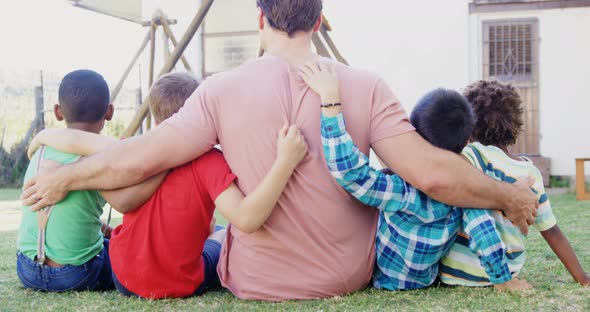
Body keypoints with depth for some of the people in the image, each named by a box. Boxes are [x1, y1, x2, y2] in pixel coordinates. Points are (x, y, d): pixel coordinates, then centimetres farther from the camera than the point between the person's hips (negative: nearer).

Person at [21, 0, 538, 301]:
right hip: (350, 279, 1)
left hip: (253, 283, 0)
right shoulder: (365, 87, -13)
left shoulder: (224, 90, -13)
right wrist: (509, 198, -1)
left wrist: (63, 179, 4)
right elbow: (432, 173, -18)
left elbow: (138, 158, -13)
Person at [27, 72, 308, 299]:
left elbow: (74, 140, -6)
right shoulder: (210, 162, -21)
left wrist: (43, 136, 15)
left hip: (125, 279, 3)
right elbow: (246, 219, -35)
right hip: (183, 286, -3)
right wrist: (285, 163, -39)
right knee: (221, 237, 29)